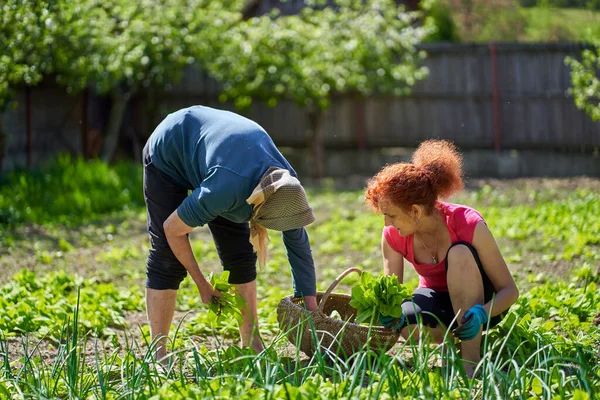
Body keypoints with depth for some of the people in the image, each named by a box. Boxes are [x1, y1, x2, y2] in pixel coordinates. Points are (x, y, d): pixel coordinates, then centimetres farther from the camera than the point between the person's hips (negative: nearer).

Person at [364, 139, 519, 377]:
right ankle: (454, 340, -1)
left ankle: (471, 357, -31)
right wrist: (389, 312, -37)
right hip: (436, 300, 2)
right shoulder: (392, 236, -15)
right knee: (408, 322, -36)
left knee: (460, 253, -34)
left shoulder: (469, 225, -27)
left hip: (477, 303, -2)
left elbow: (510, 290, -22)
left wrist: (481, 314, -42)